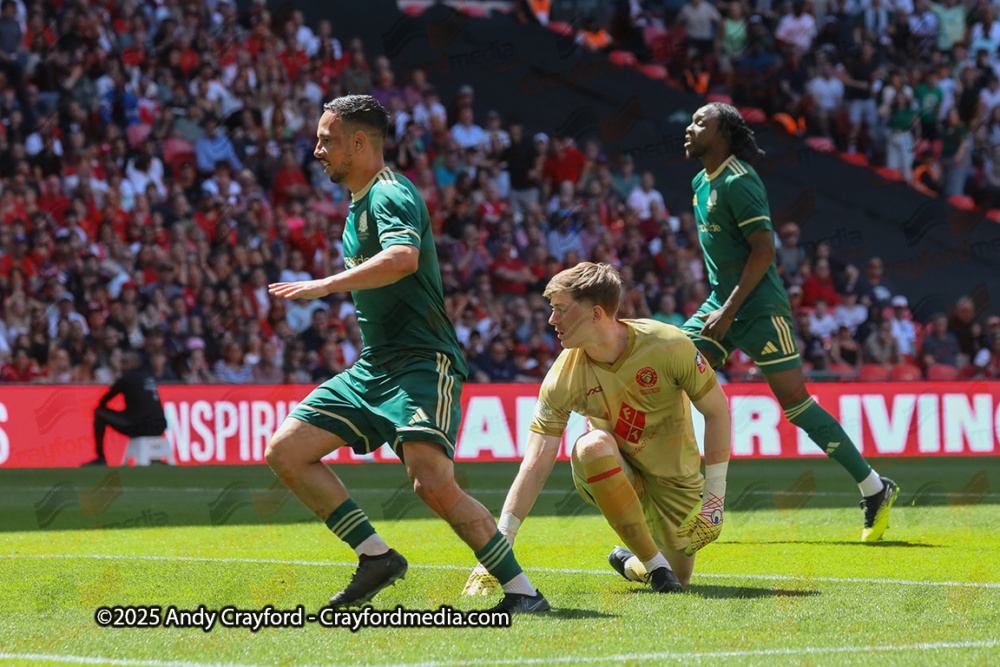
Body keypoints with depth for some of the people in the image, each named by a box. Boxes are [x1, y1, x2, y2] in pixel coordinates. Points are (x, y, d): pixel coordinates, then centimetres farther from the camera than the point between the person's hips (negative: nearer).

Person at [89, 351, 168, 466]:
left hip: (139, 428, -7)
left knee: (99, 413, 9)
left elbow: (103, 402, 8)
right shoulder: (149, 376, 18)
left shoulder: (128, 378, -1)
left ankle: (100, 458, 8)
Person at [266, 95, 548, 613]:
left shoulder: (391, 194, -11)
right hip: (373, 369, 10)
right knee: (285, 452, 0)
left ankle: (522, 589, -15)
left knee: (434, 483, -26)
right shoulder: (360, 205, 20)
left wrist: (326, 285, -33)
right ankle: (375, 556, 3)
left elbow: (403, 258, -32)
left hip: (421, 362, -10)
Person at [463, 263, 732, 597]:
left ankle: (628, 562, 33)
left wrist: (715, 494, -14)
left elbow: (717, 410, -11)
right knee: (592, 444, -36)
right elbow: (535, 465, -21)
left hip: (674, 480, 1)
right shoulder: (562, 378, -21)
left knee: (678, 577, -4)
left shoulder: (669, 346, -24)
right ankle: (653, 563, -22)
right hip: (614, 470, -1)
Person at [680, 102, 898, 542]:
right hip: (721, 305, 9)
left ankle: (875, 489, 0)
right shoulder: (702, 183, 14)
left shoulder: (738, 183, -15)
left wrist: (729, 310, -21)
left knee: (796, 403, -9)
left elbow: (763, 251, -20)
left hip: (758, 308, -9)